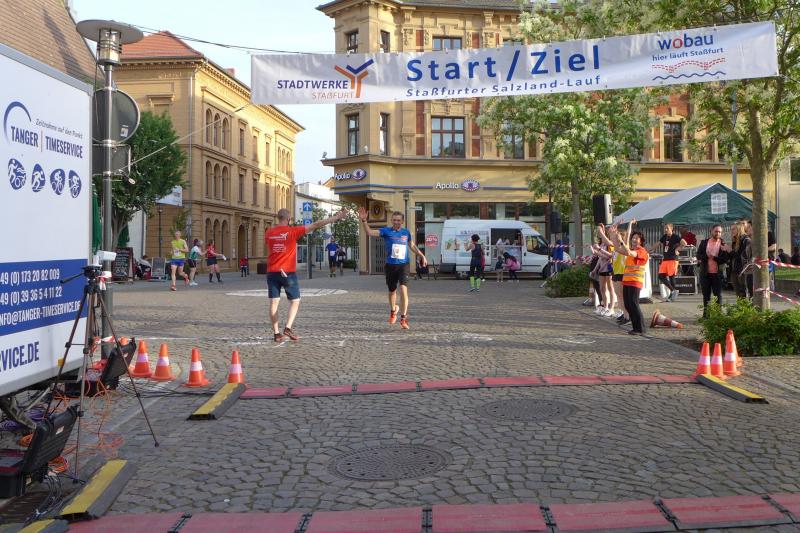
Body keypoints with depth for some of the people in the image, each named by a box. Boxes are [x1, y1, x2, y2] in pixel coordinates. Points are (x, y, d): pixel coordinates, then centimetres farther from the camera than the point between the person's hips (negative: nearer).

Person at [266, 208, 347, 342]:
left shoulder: (268, 233, 4)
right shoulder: (292, 231, -8)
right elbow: (315, 225, -8)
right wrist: (336, 218, -6)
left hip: (272, 272, 4)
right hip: (288, 273, -4)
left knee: (274, 302, 4)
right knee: (295, 301, 8)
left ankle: (276, 333, 2)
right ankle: (288, 327, -9)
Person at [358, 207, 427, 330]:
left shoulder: (406, 232, 5)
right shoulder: (386, 231, -4)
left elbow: (412, 246, 23)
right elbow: (369, 232, -15)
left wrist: (422, 256, 21)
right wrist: (363, 220, -28)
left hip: (403, 265, 0)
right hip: (390, 265, 0)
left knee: (404, 289, -17)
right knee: (392, 291, 16)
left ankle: (403, 318, -9)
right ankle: (393, 310, 45)